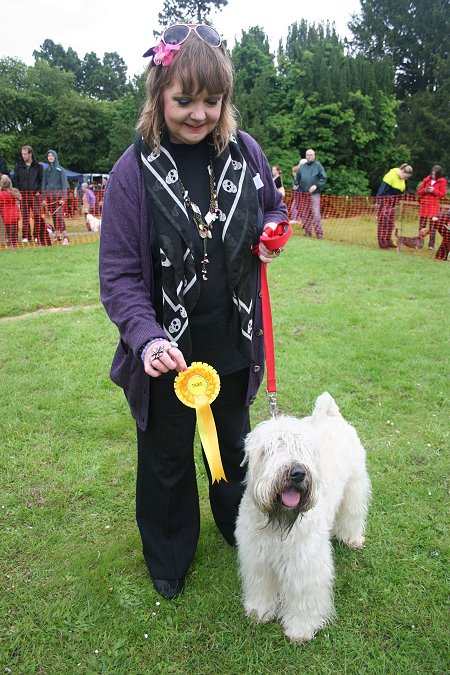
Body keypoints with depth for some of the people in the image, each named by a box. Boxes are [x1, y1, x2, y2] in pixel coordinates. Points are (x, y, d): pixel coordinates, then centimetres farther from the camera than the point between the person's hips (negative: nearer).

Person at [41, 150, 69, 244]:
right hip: (49, 195, 5)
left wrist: (63, 198, -11)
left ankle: (65, 236, -16)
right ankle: (58, 235, 13)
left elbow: (64, 184, -3)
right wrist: (43, 198, 7)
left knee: (59, 215, -15)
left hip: (58, 194, -5)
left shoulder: (61, 170, 1)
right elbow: (43, 184, 14)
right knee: (53, 216, 5)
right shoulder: (46, 170, 13)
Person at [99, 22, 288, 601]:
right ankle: (168, 557, 45)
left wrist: (269, 232, -8)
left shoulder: (244, 151, -5)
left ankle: (237, 526, 55)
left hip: (234, 345, 3)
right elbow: (118, 274, -14)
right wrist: (147, 336, -30)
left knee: (235, 445, 24)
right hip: (168, 352, -3)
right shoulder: (134, 171, -15)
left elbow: (273, 205, 15)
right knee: (167, 460, 17)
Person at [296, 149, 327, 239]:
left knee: (315, 213, -11)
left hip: (314, 193, -4)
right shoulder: (302, 166, 13)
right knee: (305, 214, 7)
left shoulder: (318, 165, 1)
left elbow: (324, 178, -2)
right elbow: (297, 178, 21)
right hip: (303, 193, 5)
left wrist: (316, 186, -13)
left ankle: (319, 233, -8)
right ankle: (308, 232, 16)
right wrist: (297, 185, 7)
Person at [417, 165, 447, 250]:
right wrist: (425, 190, -10)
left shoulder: (442, 181, 2)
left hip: (434, 205, -3)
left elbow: (443, 194, -2)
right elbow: (419, 192, 11)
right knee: (421, 225, 3)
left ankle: (431, 245, -2)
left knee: (432, 226, -6)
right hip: (424, 205, 3)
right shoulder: (426, 180, 8)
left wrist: (434, 190, -15)